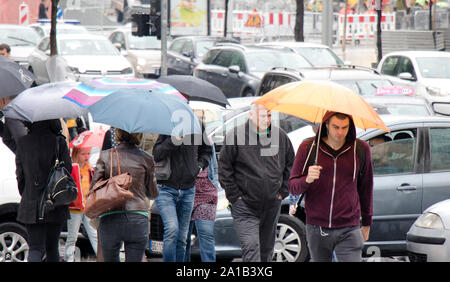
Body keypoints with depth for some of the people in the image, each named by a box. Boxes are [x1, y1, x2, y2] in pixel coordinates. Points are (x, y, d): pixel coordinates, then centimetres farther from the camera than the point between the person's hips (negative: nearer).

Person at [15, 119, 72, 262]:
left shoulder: (22, 142, 0)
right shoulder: (58, 142, -7)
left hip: (30, 206, 1)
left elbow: (20, 174, 4)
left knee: (35, 248, 0)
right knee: (52, 247, 14)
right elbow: (67, 170, -5)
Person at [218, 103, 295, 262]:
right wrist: (234, 195, -7)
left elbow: (290, 165, 18)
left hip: (272, 206, 5)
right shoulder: (236, 136, -8)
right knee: (251, 248, -16)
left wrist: (283, 191, 10)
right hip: (245, 206, -5)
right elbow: (224, 168, -4)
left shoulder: (281, 136, 6)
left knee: (267, 249, 14)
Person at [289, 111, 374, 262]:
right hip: (316, 229, 1)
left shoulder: (361, 149, 4)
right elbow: (292, 187, 2)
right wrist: (307, 180, -21)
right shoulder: (308, 147, 1)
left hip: (348, 231, -1)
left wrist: (367, 223, 21)